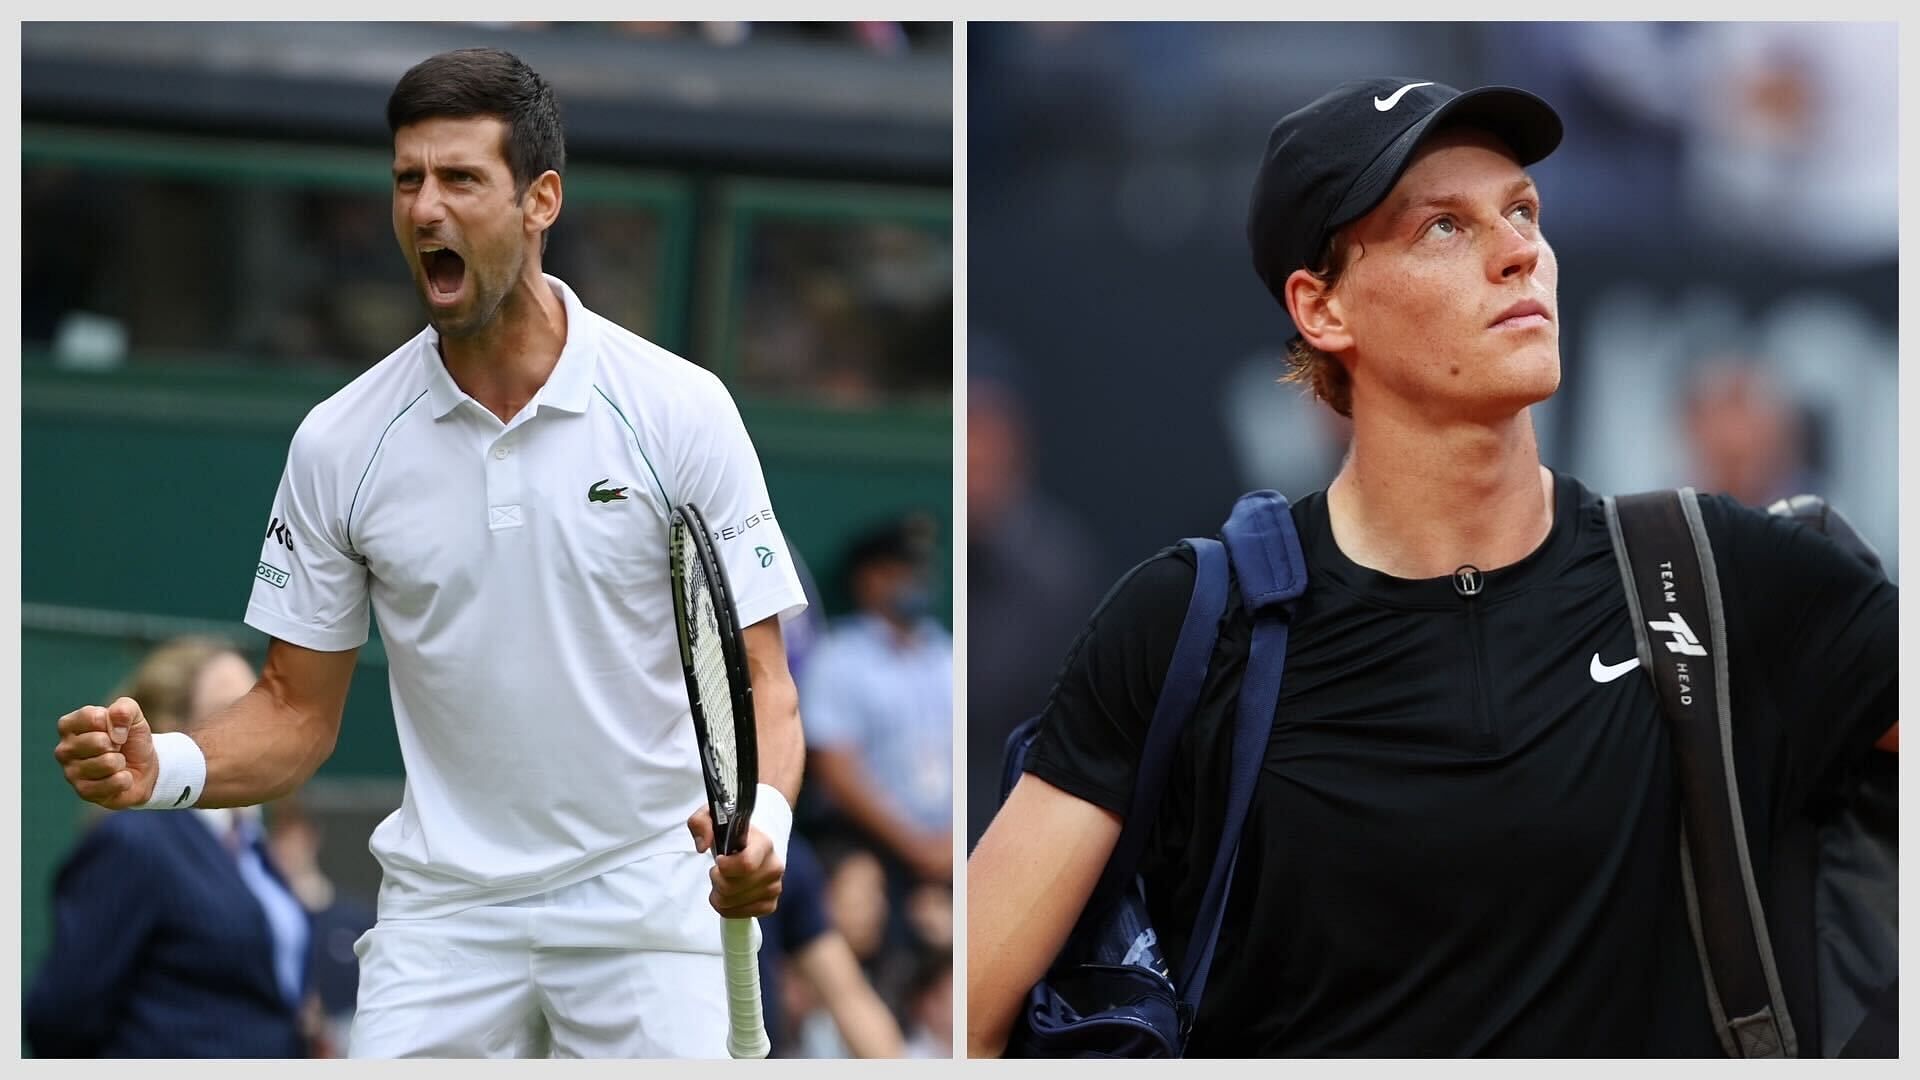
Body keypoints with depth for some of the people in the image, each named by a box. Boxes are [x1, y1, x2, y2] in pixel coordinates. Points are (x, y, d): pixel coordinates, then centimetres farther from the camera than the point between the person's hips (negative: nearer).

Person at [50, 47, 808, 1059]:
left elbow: (757, 678, -3)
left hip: (647, 898, -2)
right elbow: (299, 709, 7)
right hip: (443, 914, 2)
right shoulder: (339, 441, 2)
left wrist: (765, 820, -24)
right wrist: (167, 766, -13)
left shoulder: (679, 408, -4)